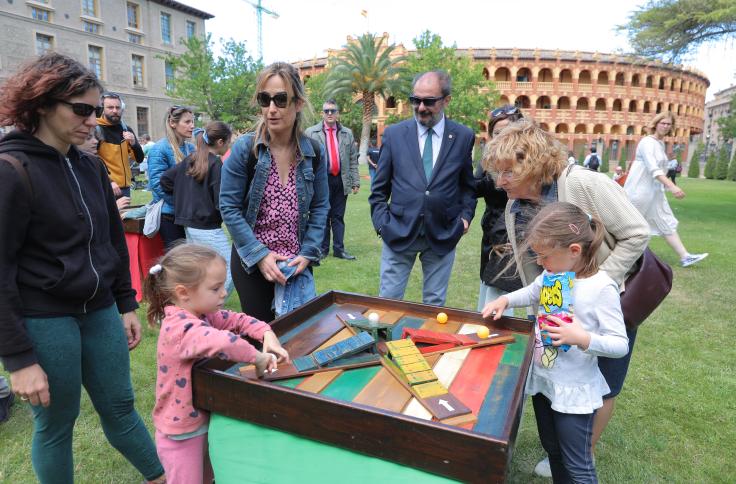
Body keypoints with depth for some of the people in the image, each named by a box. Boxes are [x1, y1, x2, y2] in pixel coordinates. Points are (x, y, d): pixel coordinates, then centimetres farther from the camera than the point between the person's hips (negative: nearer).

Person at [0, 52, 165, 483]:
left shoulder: (92, 168, 6)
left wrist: (127, 306, 14)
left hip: (100, 312, 5)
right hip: (43, 319, -5)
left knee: (120, 407, 17)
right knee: (57, 424, 13)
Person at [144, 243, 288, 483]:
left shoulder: (202, 315, -4)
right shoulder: (179, 328, -32)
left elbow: (238, 320, 2)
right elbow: (221, 342, -49)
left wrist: (267, 334, -16)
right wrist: (257, 357, -35)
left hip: (204, 421, 9)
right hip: (181, 434, -8)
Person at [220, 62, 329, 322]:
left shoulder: (314, 152, -4)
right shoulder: (244, 149, -12)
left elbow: (320, 206, 2)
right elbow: (229, 207, -9)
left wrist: (308, 253, -8)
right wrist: (260, 255, -15)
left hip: (297, 262, 3)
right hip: (252, 261, -2)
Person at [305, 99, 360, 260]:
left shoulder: (347, 134, 12)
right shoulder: (311, 133, 2)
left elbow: (353, 160, 11)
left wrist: (355, 182, 5)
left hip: (341, 181, 3)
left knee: (338, 217, 8)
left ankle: (339, 249, 16)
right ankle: (323, 249, 16)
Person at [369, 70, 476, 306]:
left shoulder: (464, 136, 2)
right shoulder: (394, 134, 1)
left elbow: (468, 184, 14)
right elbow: (379, 189, 6)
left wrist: (465, 215, 0)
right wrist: (382, 224, -3)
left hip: (443, 235, 1)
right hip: (399, 231, 0)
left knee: (435, 305, 13)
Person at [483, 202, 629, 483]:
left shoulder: (602, 288, -23)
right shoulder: (551, 275, -4)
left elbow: (620, 345, -20)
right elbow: (532, 293, 17)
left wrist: (583, 338, -36)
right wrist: (505, 300, 0)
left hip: (574, 390, -6)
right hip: (542, 379, 7)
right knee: (552, 450, 25)